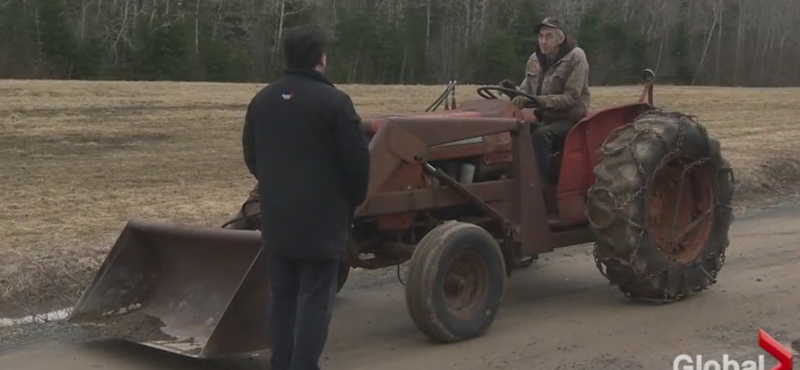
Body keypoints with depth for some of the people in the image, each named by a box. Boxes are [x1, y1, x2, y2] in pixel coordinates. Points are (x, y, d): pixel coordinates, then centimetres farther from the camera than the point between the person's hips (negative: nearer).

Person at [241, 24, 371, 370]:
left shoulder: (262, 100, 8)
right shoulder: (334, 101, -14)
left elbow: (251, 156, 16)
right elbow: (357, 161, -12)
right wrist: (353, 200, 5)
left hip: (276, 218, 6)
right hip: (320, 218, -6)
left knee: (282, 296, 15)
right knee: (314, 300, -1)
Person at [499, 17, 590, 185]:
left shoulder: (576, 57, -14)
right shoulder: (534, 60, 4)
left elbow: (571, 98, -20)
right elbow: (527, 91, 10)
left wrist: (538, 100, -32)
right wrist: (514, 90, -15)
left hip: (570, 119, -6)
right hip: (545, 118, 6)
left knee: (541, 135, -34)